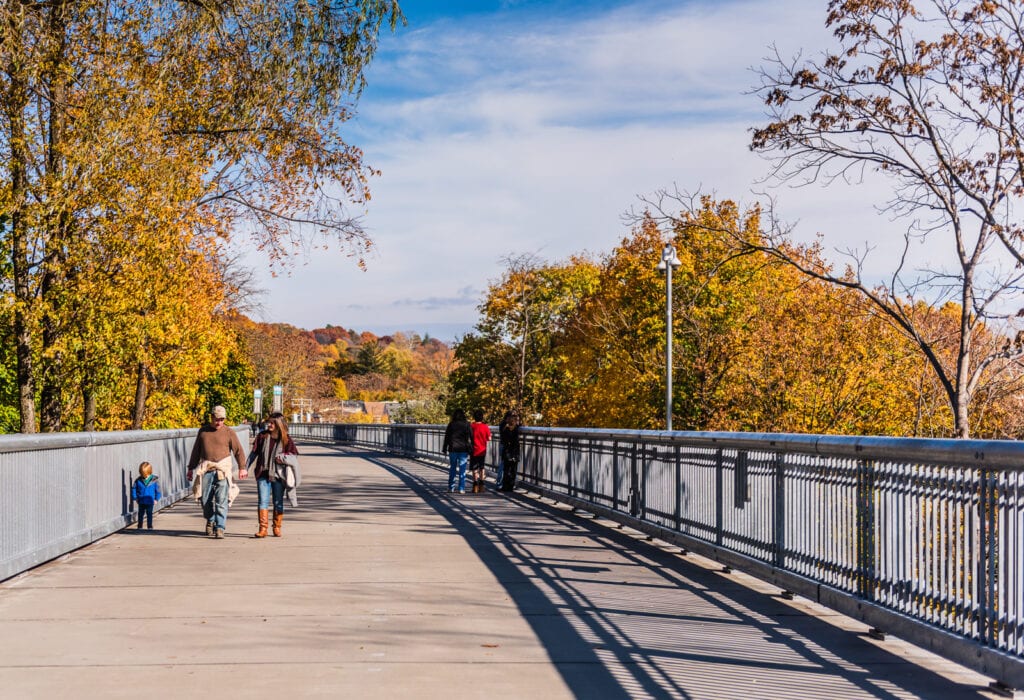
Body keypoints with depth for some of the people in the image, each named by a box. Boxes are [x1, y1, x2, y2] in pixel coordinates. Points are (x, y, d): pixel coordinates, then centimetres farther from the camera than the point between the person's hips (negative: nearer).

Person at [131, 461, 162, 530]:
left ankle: (149, 526, 12)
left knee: (149, 514, 3)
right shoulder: (138, 480, -4)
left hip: (150, 502, -2)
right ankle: (140, 526, 19)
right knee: (140, 514, 9)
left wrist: (156, 499, -2)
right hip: (141, 502, 2)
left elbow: (158, 490, 0)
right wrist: (135, 497, 3)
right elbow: (134, 488, 8)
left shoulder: (154, 480, -8)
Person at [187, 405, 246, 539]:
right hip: (206, 469, 3)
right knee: (205, 499, 5)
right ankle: (210, 521, 30)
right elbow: (196, 451, 19)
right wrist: (191, 468, 19)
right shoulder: (203, 431, 12)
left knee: (221, 501, -9)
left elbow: (238, 450, -1)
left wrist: (242, 467, -10)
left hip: (223, 469, -3)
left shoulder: (229, 432, 3)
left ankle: (220, 528, -9)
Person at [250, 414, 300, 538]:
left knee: (278, 502, 8)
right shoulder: (262, 436, 4)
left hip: (278, 475, -1)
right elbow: (254, 453, 9)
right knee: (263, 501, -7)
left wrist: (283, 458, -15)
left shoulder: (286, 439, -1)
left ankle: (277, 528, 20)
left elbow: (294, 456, 3)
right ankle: (263, 529, -8)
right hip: (263, 474, 1)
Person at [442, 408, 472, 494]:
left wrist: (445, 449, 9)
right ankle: (461, 489, -1)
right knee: (462, 470, 2)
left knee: (452, 469, 12)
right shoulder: (467, 424, -2)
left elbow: (446, 437, 2)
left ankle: (451, 488, 13)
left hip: (453, 449, 1)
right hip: (463, 450, -1)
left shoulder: (451, 424, 0)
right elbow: (471, 437, -3)